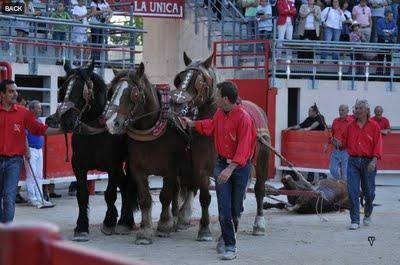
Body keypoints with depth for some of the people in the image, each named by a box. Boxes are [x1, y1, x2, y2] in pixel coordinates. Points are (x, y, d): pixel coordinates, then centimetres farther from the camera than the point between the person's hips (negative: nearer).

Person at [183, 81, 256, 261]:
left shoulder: (244, 118, -20)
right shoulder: (219, 113, 2)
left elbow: (243, 148, -26)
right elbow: (210, 126, 27)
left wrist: (230, 169, -33)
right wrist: (192, 124, 32)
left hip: (240, 166, -5)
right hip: (222, 164, 5)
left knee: (235, 208, 7)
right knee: (224, 208, -4)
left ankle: (226, 238, 27)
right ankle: (230, 246, 0)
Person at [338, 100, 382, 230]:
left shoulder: (374, 126, 1)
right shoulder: (351, 126, 10)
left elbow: (378, 145, -5)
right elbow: (344, 141, 15)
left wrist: (374, 161, -16)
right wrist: (338, 142, -8)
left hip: (368, 162, -2)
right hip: (353, 161, 2)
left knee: (368, 191, 7)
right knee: (353, 192, -7)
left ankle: (367, 214, 35)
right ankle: (355, 221, -4)